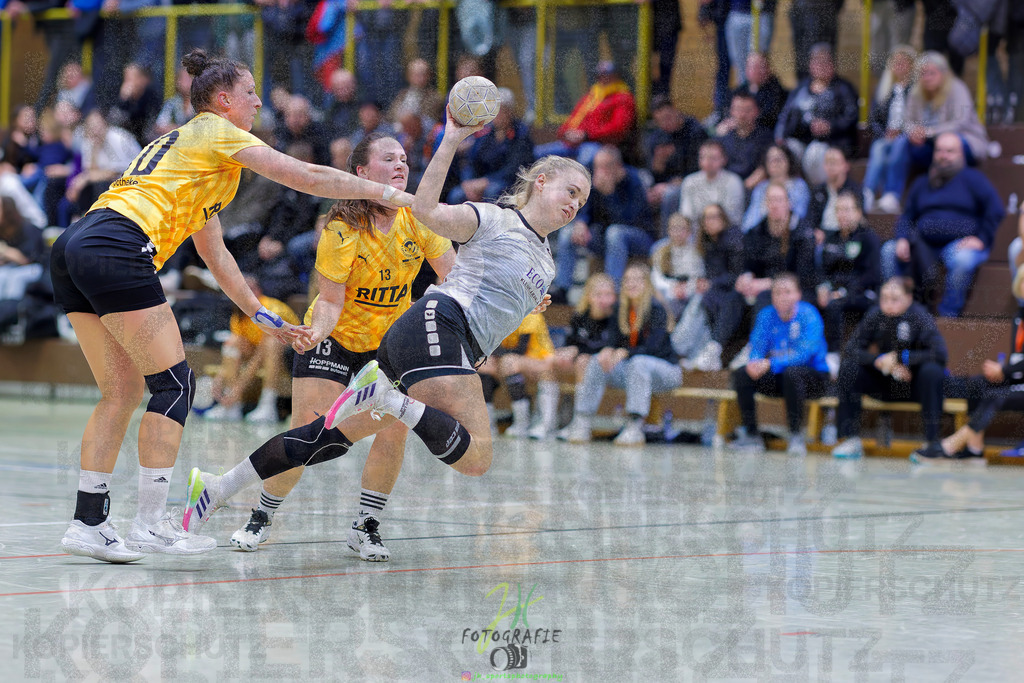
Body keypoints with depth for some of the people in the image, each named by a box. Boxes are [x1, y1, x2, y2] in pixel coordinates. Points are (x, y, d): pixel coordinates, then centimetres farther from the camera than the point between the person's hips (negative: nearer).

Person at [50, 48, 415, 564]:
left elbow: (215, 254, 35)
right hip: (116, 252, -9)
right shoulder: (217, 133, 6)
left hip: (73, 250, 9)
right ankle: (150, 525, -4)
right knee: (173, 384, -3)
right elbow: (306, 177, 2)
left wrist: (261, 316, 35)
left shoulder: (185, 143, 32)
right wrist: (384, 192, 11)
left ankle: (87, 523, 8)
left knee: (122, 392, 12)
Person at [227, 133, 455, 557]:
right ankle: (261, 519, 10)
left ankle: (366, 527, 0)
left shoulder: (419, 217, -12)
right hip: (335, 337, -3)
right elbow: (330, 301, -20)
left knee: (395, 427, -16)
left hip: (391, 339, 3)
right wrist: (316, 332, -40)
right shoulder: (342, 230, -23)